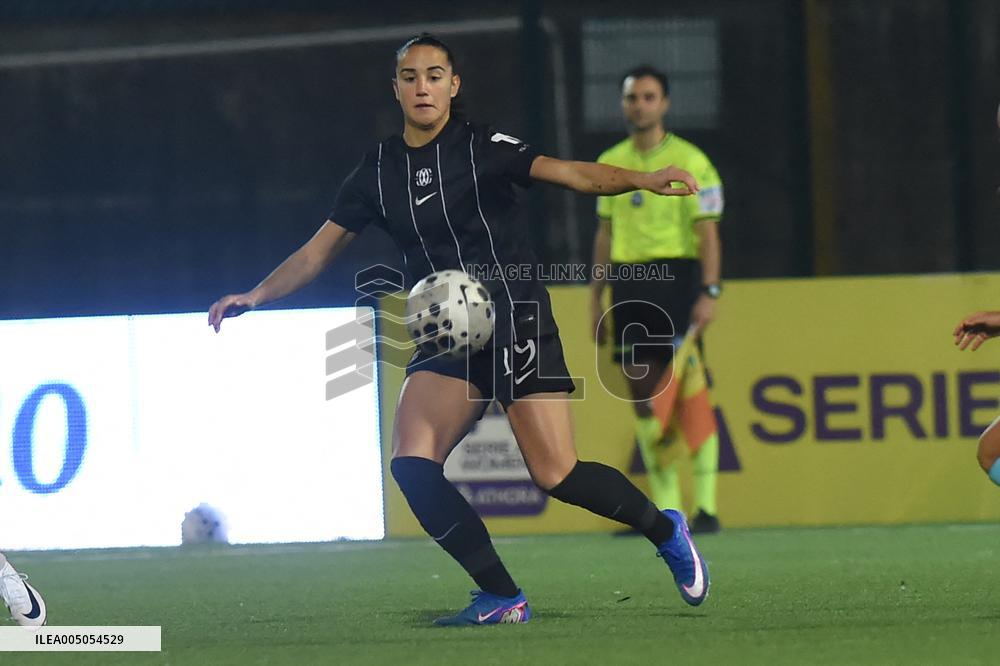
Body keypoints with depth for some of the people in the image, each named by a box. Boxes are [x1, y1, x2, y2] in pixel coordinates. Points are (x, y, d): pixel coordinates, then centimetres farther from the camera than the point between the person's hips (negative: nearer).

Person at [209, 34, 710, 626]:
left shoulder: (483, 147, -3)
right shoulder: (378, 171, 10)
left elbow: (572, 174, -14)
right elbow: (319, 251, 14)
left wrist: (643, 180, -31)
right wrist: (255, 295, 1)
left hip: (514, 319, -5)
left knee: (556, 475, -14)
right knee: (411, 462, -16)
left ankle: (663, 529, 14)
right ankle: (503, 598, -8)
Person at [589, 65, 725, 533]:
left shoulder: (690, 162, -1)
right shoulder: (610, 164, 14)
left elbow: (708, 232, -4)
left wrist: (709, 292, -14)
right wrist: (596, 298, 15)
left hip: (676, 276, -5)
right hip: (626, 282, 5)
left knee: (689, 392, -10)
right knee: (642, 394, 3)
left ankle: (706, 507, -8)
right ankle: (665, 507, 8)